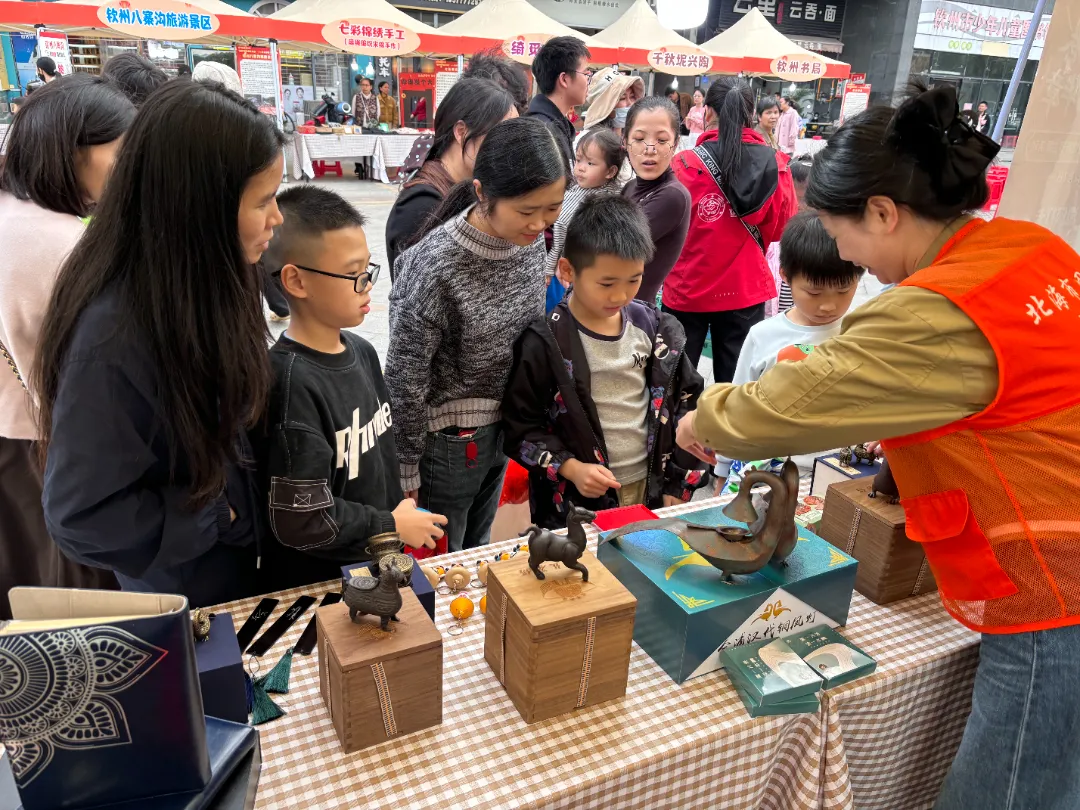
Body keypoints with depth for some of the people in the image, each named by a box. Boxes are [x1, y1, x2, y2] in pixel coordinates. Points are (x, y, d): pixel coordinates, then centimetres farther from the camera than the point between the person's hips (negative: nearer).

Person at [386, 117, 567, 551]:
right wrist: (407, 467, -9)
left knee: (476, 555, 26)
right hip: (448, 439, -6)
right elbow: (405, 378, -19)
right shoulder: (436, 266, -28)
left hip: (503, 428, 6)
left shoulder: (531, 240, -8)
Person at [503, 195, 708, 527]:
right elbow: (519, 425, -8)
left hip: (652, 491, 4)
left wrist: (680, 483, 5)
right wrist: (570, 468, -20)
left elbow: (686, 402, 7)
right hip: (575, 503, -4)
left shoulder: (655, 329, -1)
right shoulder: (545, 343, -14)